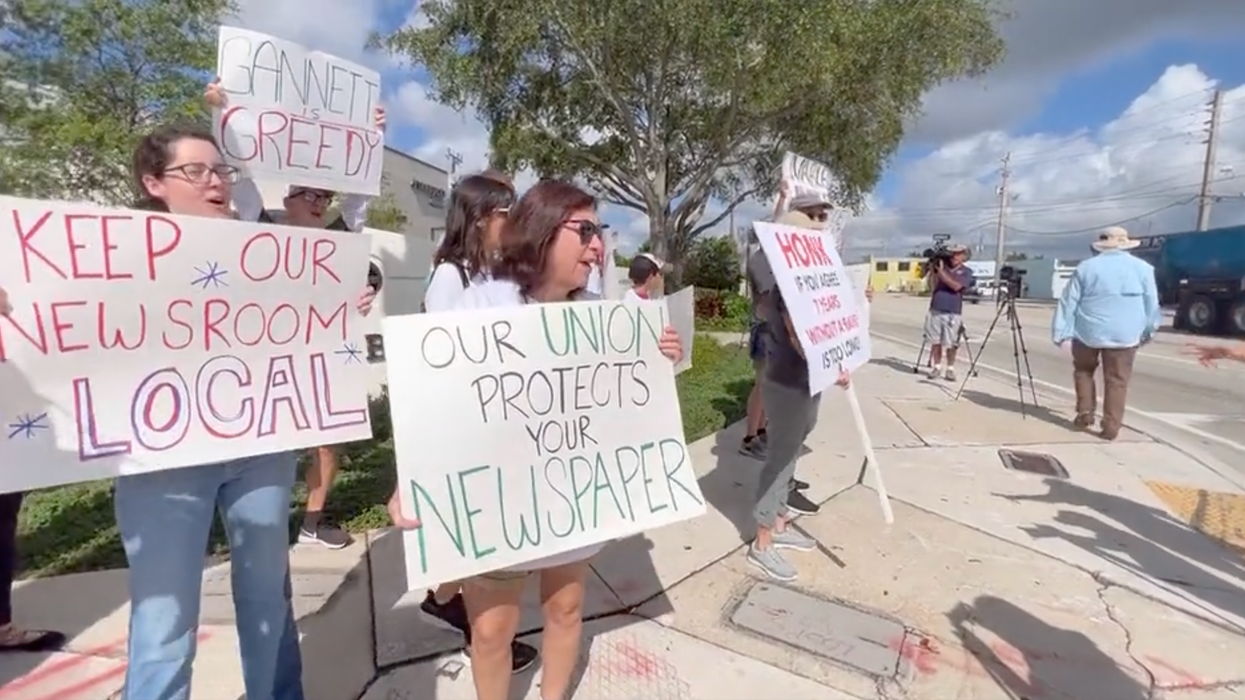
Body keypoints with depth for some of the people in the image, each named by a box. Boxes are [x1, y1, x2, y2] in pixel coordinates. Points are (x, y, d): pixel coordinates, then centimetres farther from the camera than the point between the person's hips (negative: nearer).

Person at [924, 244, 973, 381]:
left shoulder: (966, 272, 2)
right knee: (935, 341, 6)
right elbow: (932, 284, 5)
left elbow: (956, 286, -15)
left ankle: (950, 369, 12)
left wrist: (941, 271, -16)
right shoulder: (941, 264, 9)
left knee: (950, 344, 0)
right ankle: (937, 366, 18)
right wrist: (932, 268, -7)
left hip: (953, 313, -2)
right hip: (935, 310, 3)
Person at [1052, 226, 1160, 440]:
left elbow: (1068, 302, -1)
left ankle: (1085, 412, 13)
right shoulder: (1142, 268, 3)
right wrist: (1148, 331, 19)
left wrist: (1060, 332, 1)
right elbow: (1151, 304, 8)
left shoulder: (1085, 267, 1)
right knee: (1117, 381, 4)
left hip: (1088, 332, 0)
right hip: (1124, 335, 1)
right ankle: (1111, 427, 4)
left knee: (1083, 370, 20)